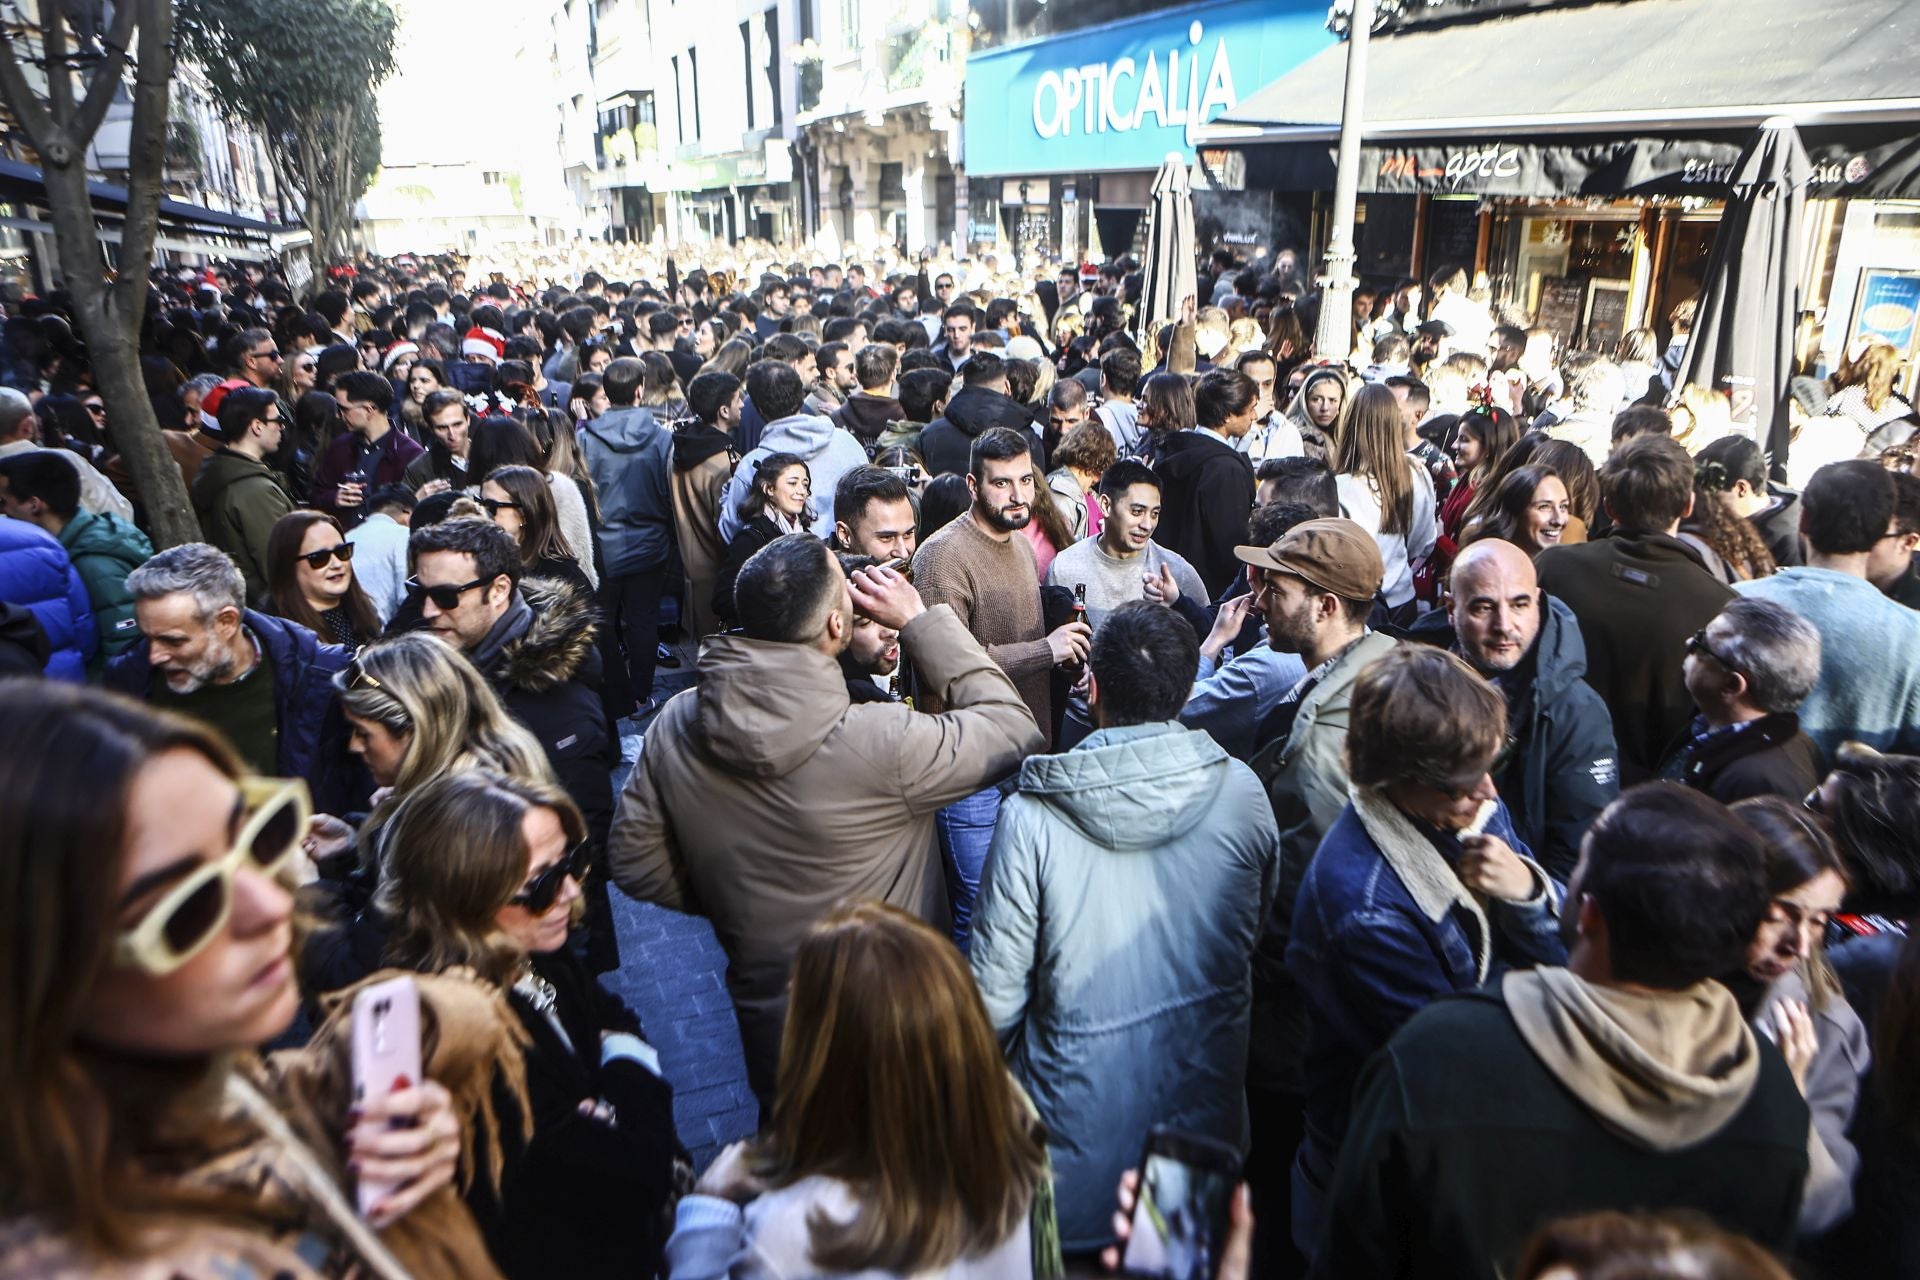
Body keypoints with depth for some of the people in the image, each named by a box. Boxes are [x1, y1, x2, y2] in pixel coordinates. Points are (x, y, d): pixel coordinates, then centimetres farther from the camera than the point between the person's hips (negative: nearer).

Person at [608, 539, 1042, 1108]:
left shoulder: (676, 725, -16)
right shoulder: (885, 744, -32)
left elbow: (634, 861, -5)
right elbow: (1013, 727, -17)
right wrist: (920, 620, -14)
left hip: (769, 1023, 4)